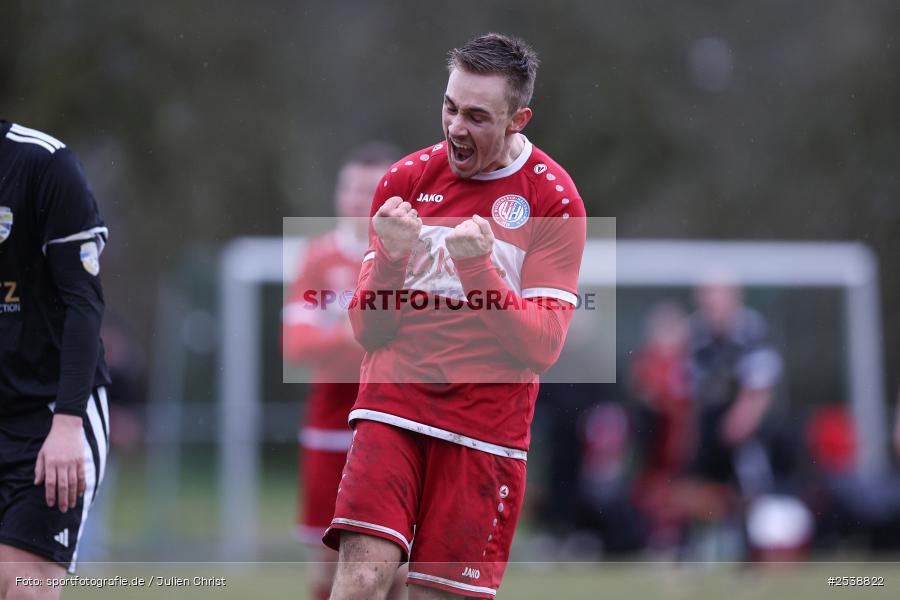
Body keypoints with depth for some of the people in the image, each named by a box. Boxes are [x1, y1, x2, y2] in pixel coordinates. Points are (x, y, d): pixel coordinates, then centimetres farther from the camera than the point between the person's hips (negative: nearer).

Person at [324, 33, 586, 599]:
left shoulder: (554, 199, -2)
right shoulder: (407, 179, 7)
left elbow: (543, 346, -8)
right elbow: (368, 332, 6)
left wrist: (479, 268, -21)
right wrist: (391, 257, -14)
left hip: (486, 423, -1)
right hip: (394, 403, 1)